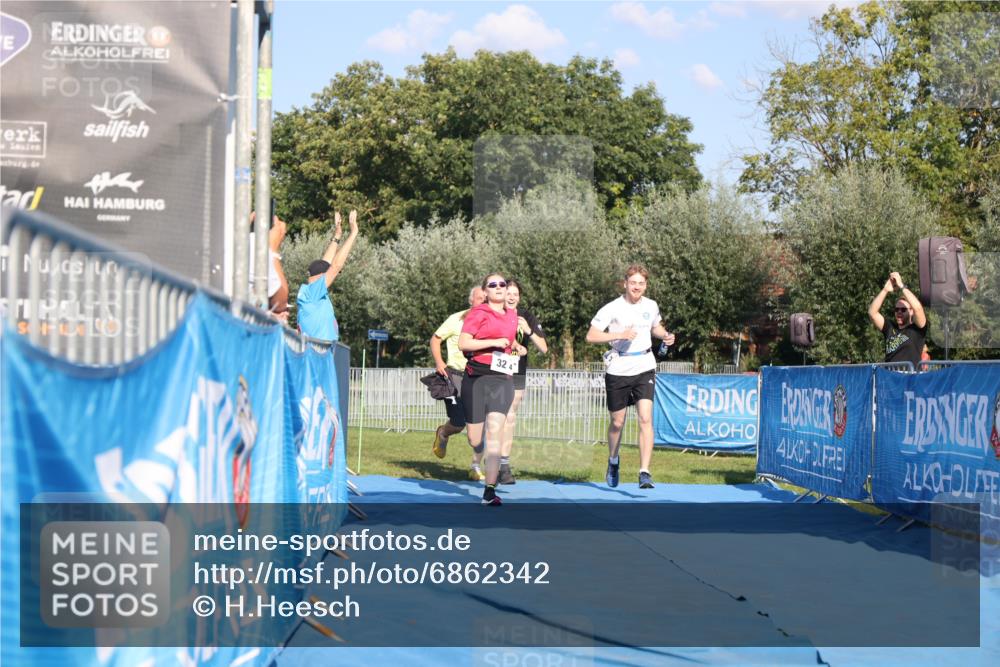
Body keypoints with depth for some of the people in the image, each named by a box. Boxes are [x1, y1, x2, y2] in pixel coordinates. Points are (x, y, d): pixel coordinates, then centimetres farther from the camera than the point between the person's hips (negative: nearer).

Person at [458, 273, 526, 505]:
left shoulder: (513, 315, 15)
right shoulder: (478, 313, -3)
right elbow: (463, 343, -12)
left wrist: (516, 346, 15)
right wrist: (494, 342, -16)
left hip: (502, 379, 3)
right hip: (477, 378, -3)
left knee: (495, 430, -13)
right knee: (475, 440, 1)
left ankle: (490, 491, -14)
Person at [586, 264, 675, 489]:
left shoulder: (651, 306, 5)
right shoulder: (612, 308, -8)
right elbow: (591, 336, -11)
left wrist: (665, 336, 4)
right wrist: (620, 335, -21)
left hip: (644, 369, 2)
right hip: (617, 370, -2)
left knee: (645, 418, -15)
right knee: (617, 422, 10)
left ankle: (644, 472, -18)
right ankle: (613, 461, 39)